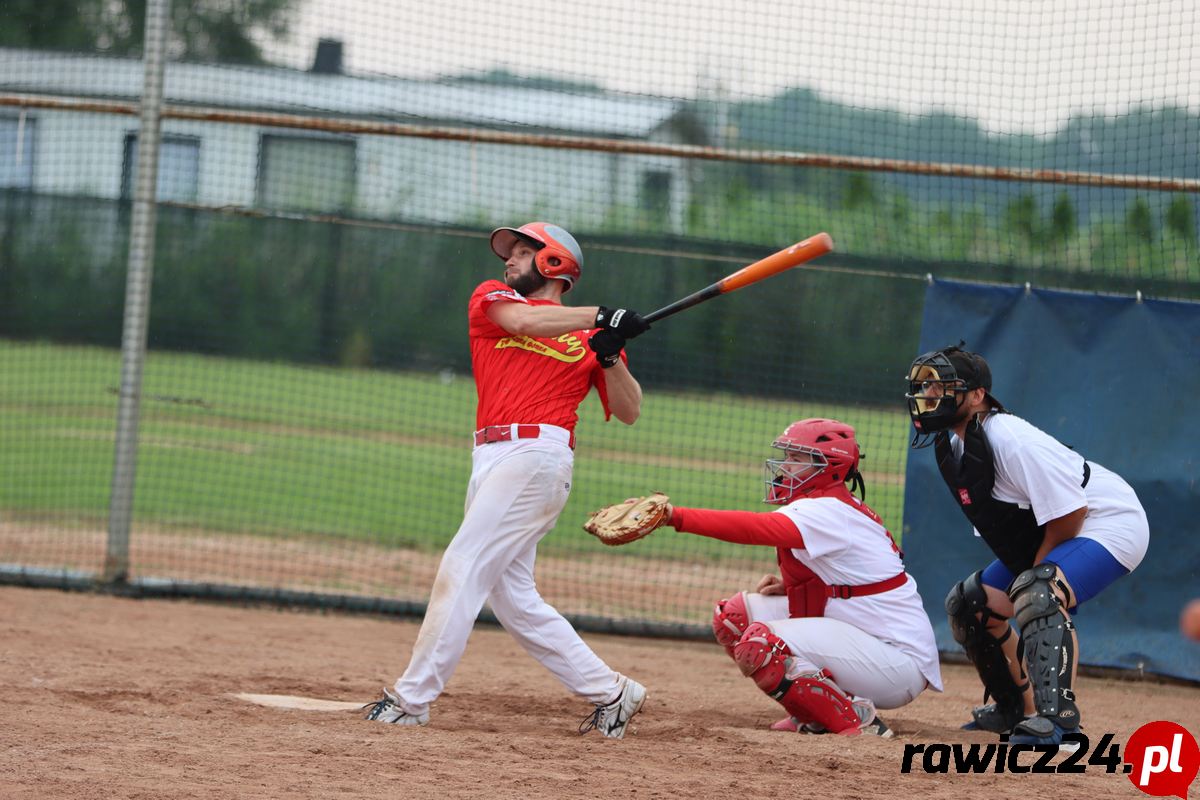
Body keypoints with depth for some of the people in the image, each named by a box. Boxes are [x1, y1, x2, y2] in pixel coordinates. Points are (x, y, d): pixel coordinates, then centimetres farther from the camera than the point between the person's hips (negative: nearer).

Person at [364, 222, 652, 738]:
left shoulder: (587, 336, 10)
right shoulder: (491, 299, 18)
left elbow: (628, 411, 8)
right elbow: (522, 320, -4)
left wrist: (610, 357, -8)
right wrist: (600, 316, -7)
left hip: (537, 456, -6)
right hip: (492, 459, 6)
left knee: (461, 571, -13)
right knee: (510, 595, 5)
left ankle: (411, 699, -13)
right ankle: (609, 693, 12)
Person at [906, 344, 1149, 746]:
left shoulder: (1012, 441, -29)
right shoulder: (951, 448, -1)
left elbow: (1070, 513, -28)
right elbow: (995, 523, 13)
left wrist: (1033, 577, -18)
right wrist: (1024, 574, 5)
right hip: (1039, 542, 11)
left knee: (1039, 593, -36)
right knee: (971, 603, 12)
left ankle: (1057, 717, -42)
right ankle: (1017, 709, 28)